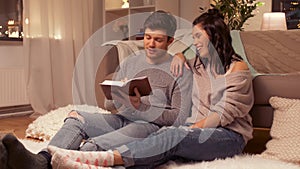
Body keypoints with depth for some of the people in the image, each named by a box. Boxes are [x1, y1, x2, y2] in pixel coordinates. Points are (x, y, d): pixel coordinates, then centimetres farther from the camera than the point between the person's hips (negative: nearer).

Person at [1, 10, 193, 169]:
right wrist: (119, 95, -5)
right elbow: (112, 103, 20)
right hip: (120, 118, 5)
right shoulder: (130, 63, 20)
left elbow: (179, 117, -6)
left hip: (152, 125, -5)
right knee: (76, 117, -25)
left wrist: (142, 107, -19)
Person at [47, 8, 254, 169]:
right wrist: (179, 56, 14)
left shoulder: (238, 68, -2)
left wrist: (191, 129, -19)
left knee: (173, 137, -35)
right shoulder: (197, 65, 18)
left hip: (229, 136, -5)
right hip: (197, 129, 5)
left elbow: (225, 114, -11)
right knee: (165, 137, -30)